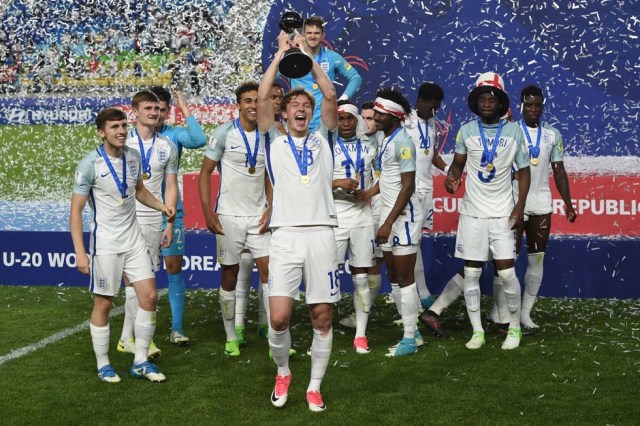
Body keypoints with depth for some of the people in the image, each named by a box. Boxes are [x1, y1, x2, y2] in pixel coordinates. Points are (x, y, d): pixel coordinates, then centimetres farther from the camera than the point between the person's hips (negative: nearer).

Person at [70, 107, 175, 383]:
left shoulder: (133, 157, 2)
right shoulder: (90, 164, -15)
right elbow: (76, 210, -12)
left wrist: (161, 206, 4)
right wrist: (80, 253, -18)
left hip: (134, 240, 6)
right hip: (105, 244, -5)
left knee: (149, 297, 2)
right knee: (103, 304, 3)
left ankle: (141, 362, 15)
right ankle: (103, 365, 20)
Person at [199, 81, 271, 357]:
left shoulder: (267, 136, 5)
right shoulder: (224, 133, -6)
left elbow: (269, 176, 12)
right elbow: (205, 173, -4)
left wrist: (270, 208, -1)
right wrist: (208, 212, -10)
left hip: (258, 216, 3)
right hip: (229, 217, -3)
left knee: (268, 270, -3)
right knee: (229, 276, 5)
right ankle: (231, 337, 16)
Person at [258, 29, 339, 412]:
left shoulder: (323, 140, 14)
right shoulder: (275, 142, 13)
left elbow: (331, 96, 2)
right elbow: (263, 98, 2)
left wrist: (307, 54, 4)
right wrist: (281, 54, 5)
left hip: (321, 235, 1)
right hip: (285, 237, -1)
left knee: (323, 316, 2)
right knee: (279, 317, -8)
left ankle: (315, 386, 17)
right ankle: (283, 373, 18)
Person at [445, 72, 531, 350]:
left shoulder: (514, 131, -2)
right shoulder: (466, 130, 1)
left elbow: (523, 170, 3)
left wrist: (520, 207, -5)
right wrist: (452, 177, -13)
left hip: (502, 213, -1)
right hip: (472, 212, 2)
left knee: (507, 272, -4)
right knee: (471, 272, 3)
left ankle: (515, 327, 15)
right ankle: (477, 331, 14)